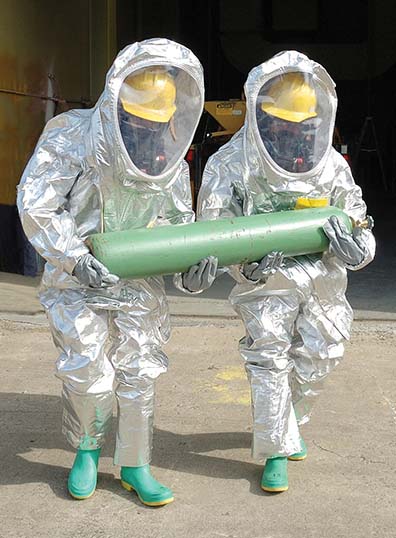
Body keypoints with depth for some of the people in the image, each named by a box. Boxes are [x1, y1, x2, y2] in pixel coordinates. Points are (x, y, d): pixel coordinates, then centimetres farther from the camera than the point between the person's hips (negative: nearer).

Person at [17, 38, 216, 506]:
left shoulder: (170, 154, -4)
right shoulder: (71, 138, -17)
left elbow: (178, 216, 8)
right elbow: (35, 208, -17)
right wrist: (75, 257, -27)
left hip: (138, 279, 4)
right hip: (76, 280, -4)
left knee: (139, 373, 6)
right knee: (88, 373, -8)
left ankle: (134, 466, 22)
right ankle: (86, 449, 22)